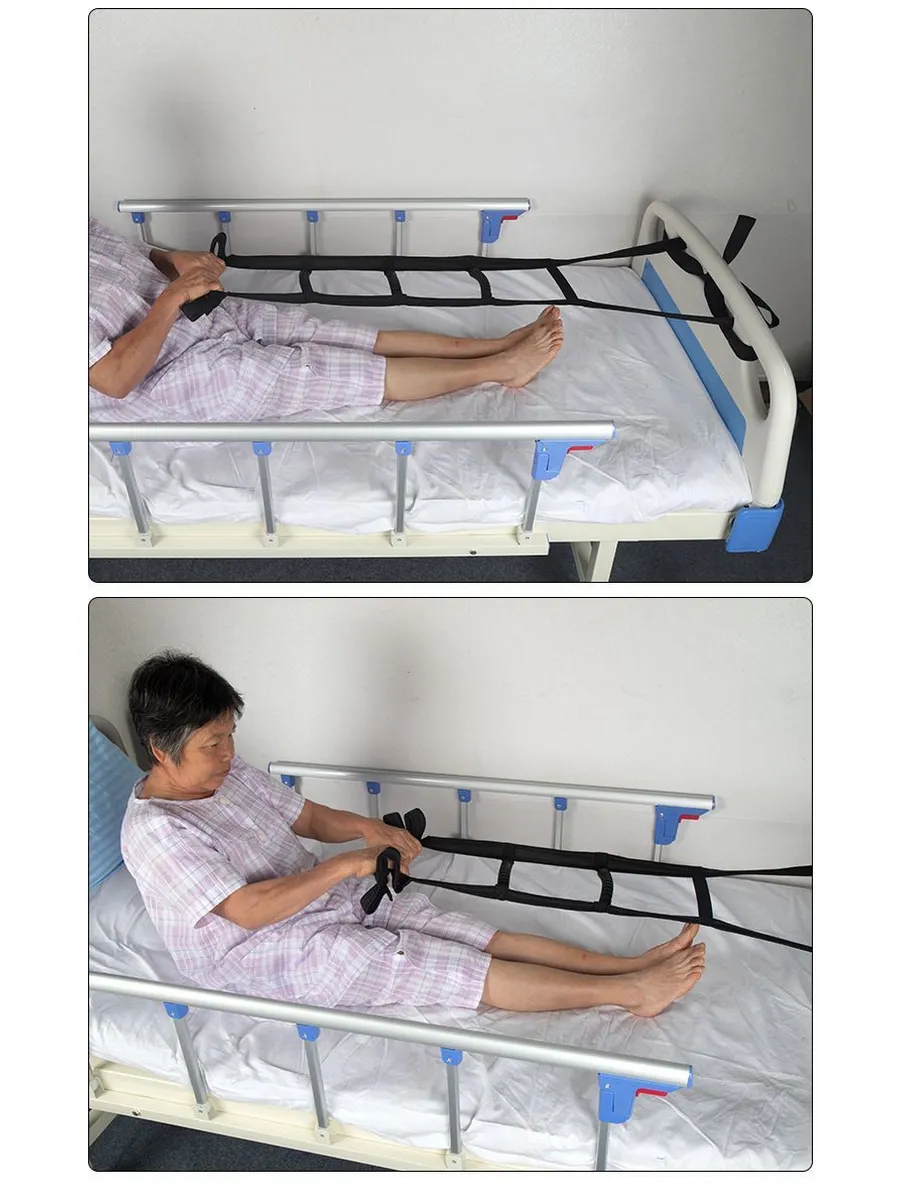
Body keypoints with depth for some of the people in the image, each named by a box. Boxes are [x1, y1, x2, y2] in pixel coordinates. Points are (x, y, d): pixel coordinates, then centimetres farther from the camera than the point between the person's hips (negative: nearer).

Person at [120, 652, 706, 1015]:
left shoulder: (228, 770, 3)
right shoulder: (154, 830, -21)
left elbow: (307, 816, 10)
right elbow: (248, 910, -25)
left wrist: (365, 827, -10)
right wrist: (344, 865, -26)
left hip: (329, 896, 7)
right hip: (282, 954, -7)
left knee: (484, 937, -8)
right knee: (463, 969, -16)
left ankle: (633, 964, -10)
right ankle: (628, 992, -14)